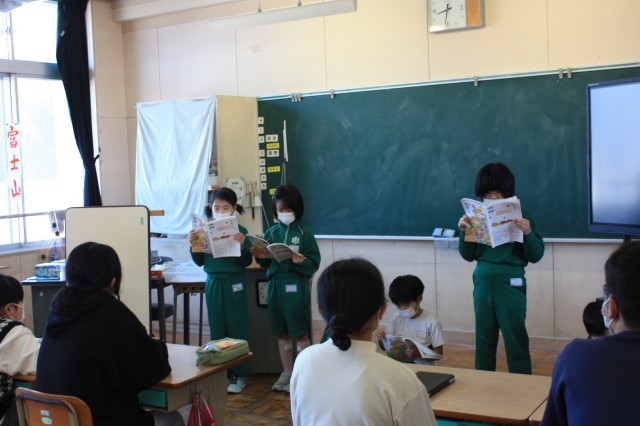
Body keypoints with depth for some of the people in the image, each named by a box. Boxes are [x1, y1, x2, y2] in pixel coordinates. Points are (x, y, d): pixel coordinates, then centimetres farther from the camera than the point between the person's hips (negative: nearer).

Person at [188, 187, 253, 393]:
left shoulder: (240, 231, -6)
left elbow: (246, 262, -6)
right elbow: (200, 261, 6)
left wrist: (242, 246, -23)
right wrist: (193, 244, -9)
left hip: (234, 283, -3)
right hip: (213, 283, 3)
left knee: (236, 329, 4)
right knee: (217, 329, 10)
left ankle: (237, 375, 14)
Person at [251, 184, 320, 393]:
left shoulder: (304, 233, -5)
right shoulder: (271, 232, 8)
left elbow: (314, 262, -7)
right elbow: (266, 264, 13)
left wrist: (302, 262, -26)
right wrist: (261, 257, -8)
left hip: (297, 286, -4)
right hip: (276, 284, 5)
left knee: (300, 334, 2)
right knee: (282, 334, 13)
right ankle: (287, 374, 26)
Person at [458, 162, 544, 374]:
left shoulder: (521, 216, -4)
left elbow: (535, 256, -4)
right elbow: (468, 255, 9)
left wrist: (528, 233, -21)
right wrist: (464, 231, -6)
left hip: (510, 283, -3)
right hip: (483, 282, 4)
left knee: (515, 339, 1)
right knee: (484, 338, 12)